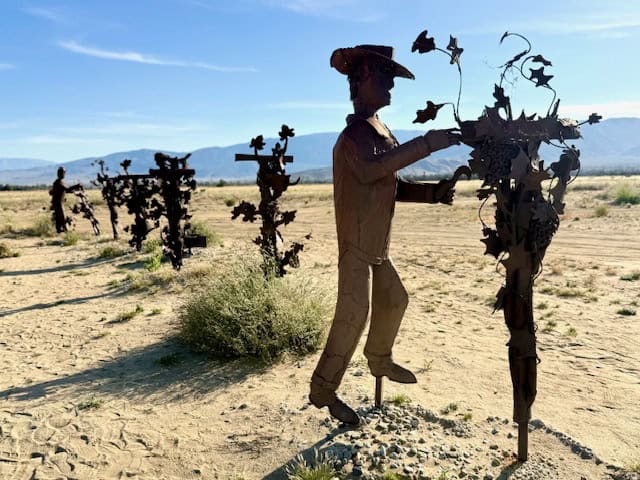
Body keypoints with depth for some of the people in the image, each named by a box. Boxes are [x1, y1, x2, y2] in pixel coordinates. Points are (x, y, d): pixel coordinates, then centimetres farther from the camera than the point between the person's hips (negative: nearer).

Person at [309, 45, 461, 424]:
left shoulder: (383, 132, 14)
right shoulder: (355, 135, -16)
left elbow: (393, 187, 16)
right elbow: (370, 168, -39)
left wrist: (434, 192, 1)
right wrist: (426, 144, -39)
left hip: (377, 244, 10)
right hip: (356, 243, -10)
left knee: (394, 300, 20)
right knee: (353, 316, -9)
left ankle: (380, 360, 41)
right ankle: (324, 390, 3)